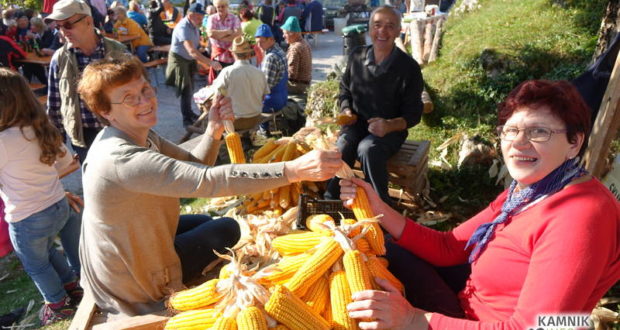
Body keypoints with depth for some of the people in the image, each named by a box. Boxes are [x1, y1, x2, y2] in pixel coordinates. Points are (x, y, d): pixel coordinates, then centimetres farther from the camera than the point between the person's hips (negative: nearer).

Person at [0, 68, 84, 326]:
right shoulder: (41, 129, -3)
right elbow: (66, 161, 10)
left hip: (28, 219, -6)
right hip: (60, 206, 6)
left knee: (35, 265, 21)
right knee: (48, 252, 32)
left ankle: (59, 304, 40)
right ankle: (72, 288, 48)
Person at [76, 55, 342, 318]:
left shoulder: (140, 135, -4)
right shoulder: (120, 159, -34)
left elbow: (194, 168, -2)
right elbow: (207, 180, -43)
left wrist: (214, 130, -22)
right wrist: (294, 170, -47)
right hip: (129, 281, -8)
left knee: (205, 222, 20)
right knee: (227, 229, -1)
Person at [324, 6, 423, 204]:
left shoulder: (409, 67, -8)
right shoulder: (357, 57, 2)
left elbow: (413, 113, -6)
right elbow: (345, 90, 17)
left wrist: (391, 125, -26)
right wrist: (347, 110, -4)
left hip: (390, 130, -3)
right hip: (357, 123, 3)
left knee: (368, 149, -36)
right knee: (342, 147, -31)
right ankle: (331, 202, -17)